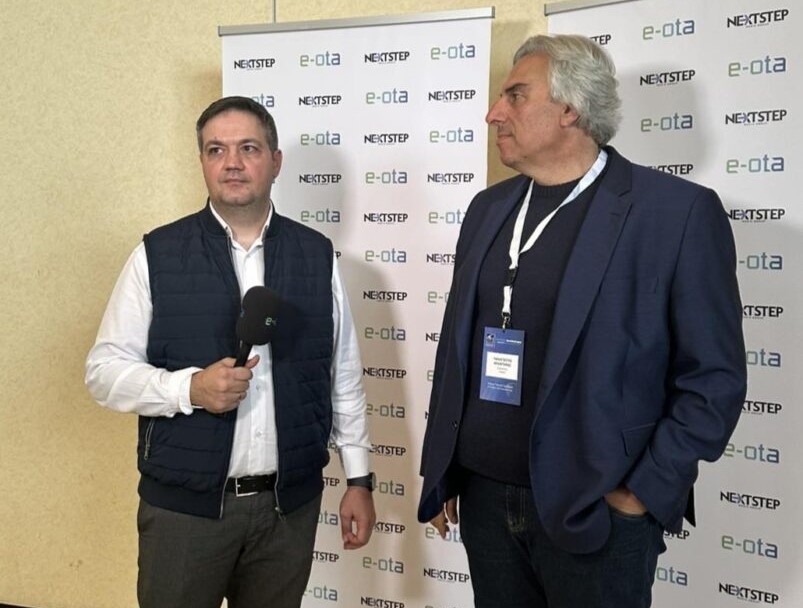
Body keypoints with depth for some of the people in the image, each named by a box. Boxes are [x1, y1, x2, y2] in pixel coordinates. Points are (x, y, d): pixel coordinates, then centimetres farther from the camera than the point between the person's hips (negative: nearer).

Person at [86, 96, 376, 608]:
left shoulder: (317, 256, 2)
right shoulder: (157, 255, -3)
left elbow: (344, 376, 6)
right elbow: (105, 370, -2)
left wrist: (358, 479, 6)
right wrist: (189, 388, -19)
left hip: (291, 503, 2)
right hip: (183, 504, -1)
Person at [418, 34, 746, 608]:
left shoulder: (680, 212, -10)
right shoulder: (489, 208, 7)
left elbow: (714, 378, -9)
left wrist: (644, 495, -9)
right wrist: (441, 474, 12)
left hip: (596, 513, -5)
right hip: (484, 499, 5)